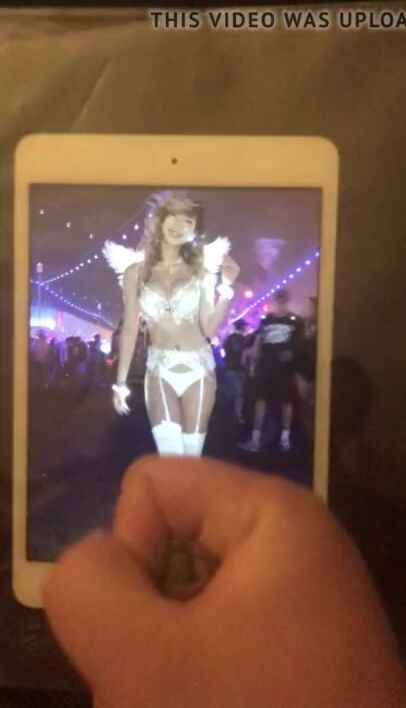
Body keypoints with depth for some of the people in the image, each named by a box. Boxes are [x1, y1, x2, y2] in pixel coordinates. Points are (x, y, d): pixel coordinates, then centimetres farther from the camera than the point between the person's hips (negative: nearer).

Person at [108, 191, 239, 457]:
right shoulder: (137, 272, 1)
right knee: (170, 456, -15)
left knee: (191, 455, 6)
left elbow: (209, 328, -4)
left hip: (198, 367, 1)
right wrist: (121, 381, 4)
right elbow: (130, 329, 4)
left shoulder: (201, 271, 1)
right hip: (159, 369, 0)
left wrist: (227, 287, -13)